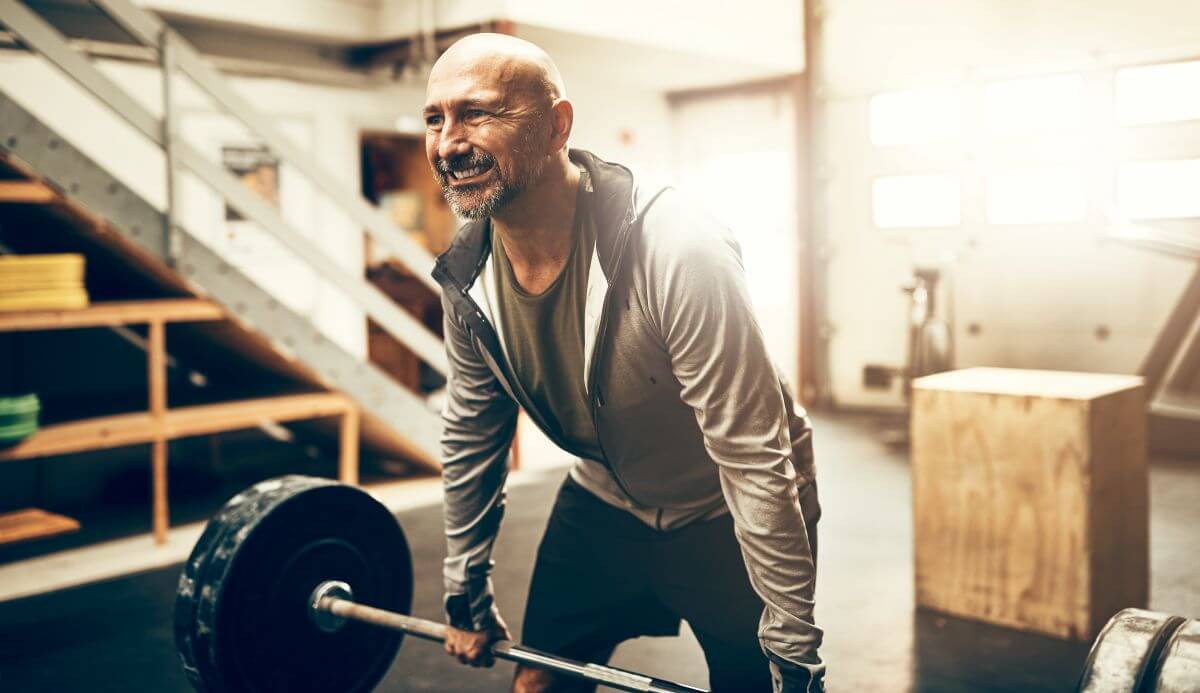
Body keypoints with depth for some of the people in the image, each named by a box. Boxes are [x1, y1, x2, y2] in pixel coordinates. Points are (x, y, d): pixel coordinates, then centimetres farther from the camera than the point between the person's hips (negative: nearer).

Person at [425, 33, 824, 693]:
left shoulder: (676, 251, -33)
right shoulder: (465, 271, -13)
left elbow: (755, 460, -29)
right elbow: (471, 431, 3)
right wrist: (466, 595, 10)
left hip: (722, 514, -5)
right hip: (606, 498, 5)